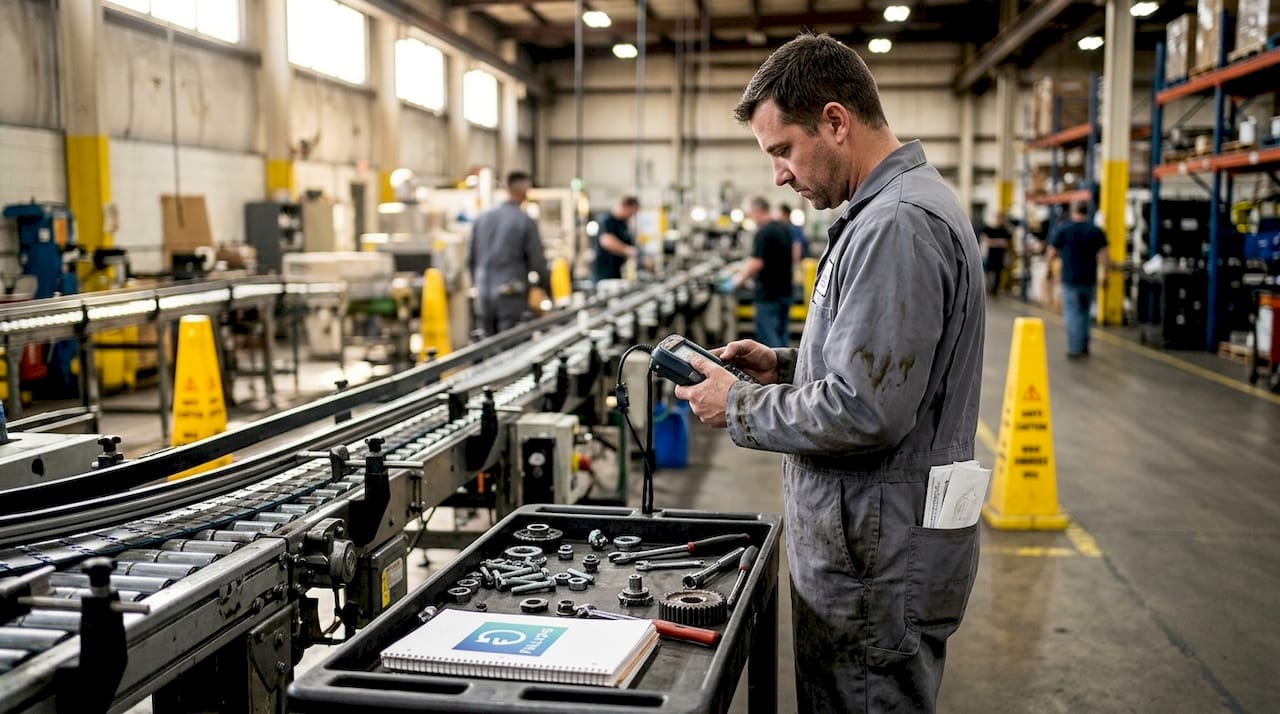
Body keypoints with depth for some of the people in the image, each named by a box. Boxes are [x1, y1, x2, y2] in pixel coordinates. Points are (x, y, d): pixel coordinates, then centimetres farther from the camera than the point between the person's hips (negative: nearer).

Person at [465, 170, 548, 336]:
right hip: (511, 295, -5)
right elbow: (537, 260, -5)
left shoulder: (482, 218, 6)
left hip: (484, 295, 5)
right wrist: (542, 282, 13)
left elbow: (470, 257, 11)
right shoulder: (525, 221, -8)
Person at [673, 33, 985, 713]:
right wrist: (786, 367, 8)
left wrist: (739, 408, -13)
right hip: (871, 537, 10)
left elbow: (865, 413, -27)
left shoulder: (896, 225, -23)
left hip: (878, 560, -10)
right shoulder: (901, 204, 12)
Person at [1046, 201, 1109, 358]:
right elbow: (1103, 255, -3)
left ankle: (1074, 348, -7)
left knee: (1072, 313, -1)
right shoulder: (1096, 231, 2)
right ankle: (1084, 346, 22)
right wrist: (1105, 275, 5)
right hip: (1089, 279, 3)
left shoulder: (1062, 229, -4)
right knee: (1085, 312, 17)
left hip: (1070, 279, -3)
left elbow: (1051, 253, 0)